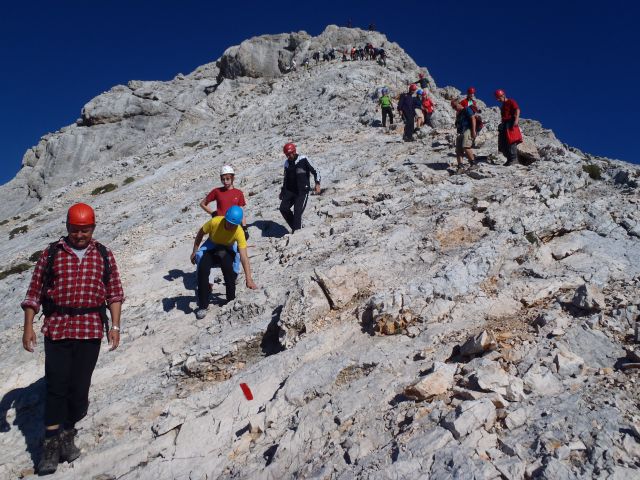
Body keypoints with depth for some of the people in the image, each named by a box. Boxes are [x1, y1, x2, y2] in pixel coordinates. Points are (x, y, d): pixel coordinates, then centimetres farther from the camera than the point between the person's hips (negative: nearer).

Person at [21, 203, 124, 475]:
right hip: (56, 327, 0)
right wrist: (28, 327, 1)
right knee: (56, 385, -3)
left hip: (91, 329, 1)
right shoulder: (52, 253, 4)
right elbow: (34, 291, 6)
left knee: (79, 387, 4)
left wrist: (115, 325, -2)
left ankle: (67, 435, 24)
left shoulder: (103, 255, 7)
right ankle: (52, 443, 7)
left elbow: (115, 292, 7)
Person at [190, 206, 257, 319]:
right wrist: (194, 252, -3)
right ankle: (203, 306, -12)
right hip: (211, 250, 1)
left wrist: (249, 279, -41)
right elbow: (200, 233, -8)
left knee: (228, 268, -31)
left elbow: (244, 257, -34)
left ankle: (231, 301, -9)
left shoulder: (239, 232, -30)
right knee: (202, 269, -25)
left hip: (227, 252, -1)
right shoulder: (215, 222, -29)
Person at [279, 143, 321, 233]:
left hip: (302, 191, -6)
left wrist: (317, 183, -21)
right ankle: (295, 226, 11)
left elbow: (315, 171, -7)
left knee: (297, 212, -16)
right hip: (290, 191, 6)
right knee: (283, 208, -7)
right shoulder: (287, 163, 11)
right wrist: (282, 191, 24)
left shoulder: (303, 160, -7)